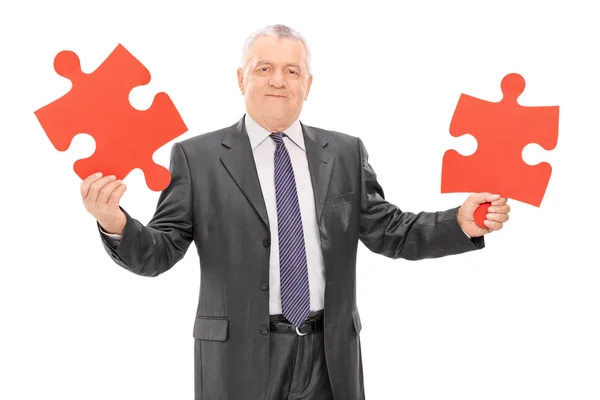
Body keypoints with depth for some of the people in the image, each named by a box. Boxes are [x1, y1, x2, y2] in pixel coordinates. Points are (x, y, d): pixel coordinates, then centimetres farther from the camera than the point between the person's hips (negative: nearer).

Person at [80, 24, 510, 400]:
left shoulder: (346, 153, 7)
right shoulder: (197, 157, -1)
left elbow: (389, 231, 6)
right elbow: (160, 251, -4)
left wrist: (461, 223, -9)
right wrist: (116, 224, -24)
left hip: (330, 355, 3)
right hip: (240, 356, -2)